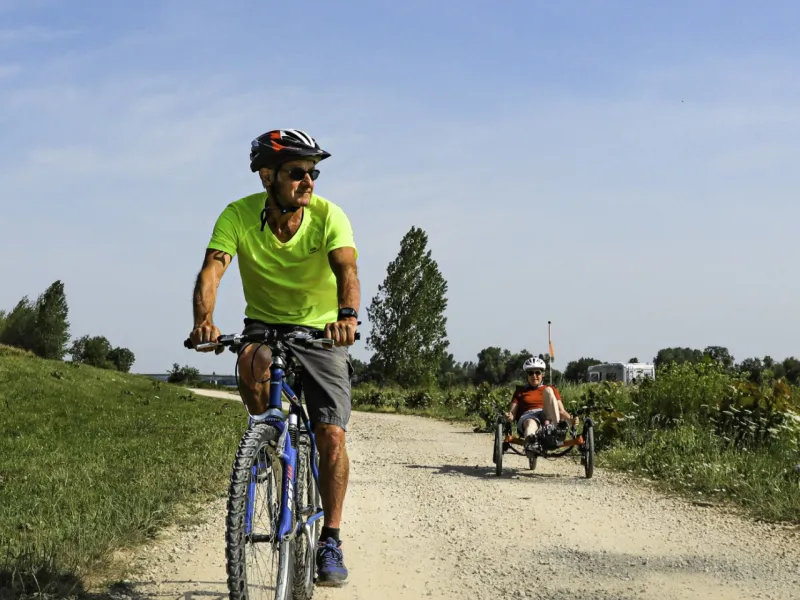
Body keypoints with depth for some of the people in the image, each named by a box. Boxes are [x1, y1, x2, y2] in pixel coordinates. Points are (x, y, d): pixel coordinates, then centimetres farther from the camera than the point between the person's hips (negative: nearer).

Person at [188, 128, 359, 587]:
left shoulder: (328, 216, -19)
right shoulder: (239, 216, -17)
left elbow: (347, 269, -33)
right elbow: (212, 270, -28)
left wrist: (347, 315, -55)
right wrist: (205, 320, -49)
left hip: (322, 331, 0)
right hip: (265, 325, 0)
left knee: (331, 435, -11)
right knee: (253, 362, -37)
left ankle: (331, 542, 4)